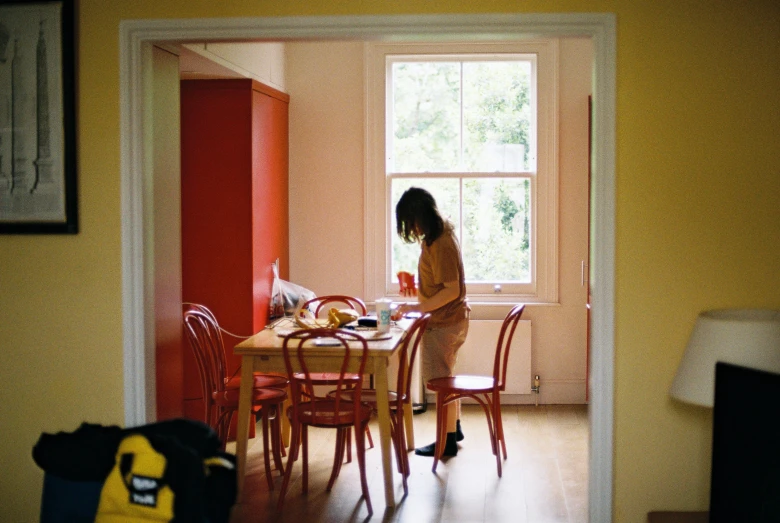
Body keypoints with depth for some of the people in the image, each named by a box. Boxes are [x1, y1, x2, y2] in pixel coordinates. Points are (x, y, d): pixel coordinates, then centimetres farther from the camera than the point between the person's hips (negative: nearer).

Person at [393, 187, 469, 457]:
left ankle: (448, 441, 12)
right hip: (448, 320, 10)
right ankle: (455, 428, 35)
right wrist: (417, 290, 10)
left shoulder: (440, 244, -24)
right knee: (445, 377, 21)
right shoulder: (439, 236, 7)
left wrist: (417, 307, -24)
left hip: (445, 323, -10)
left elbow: (451, 291, -26)